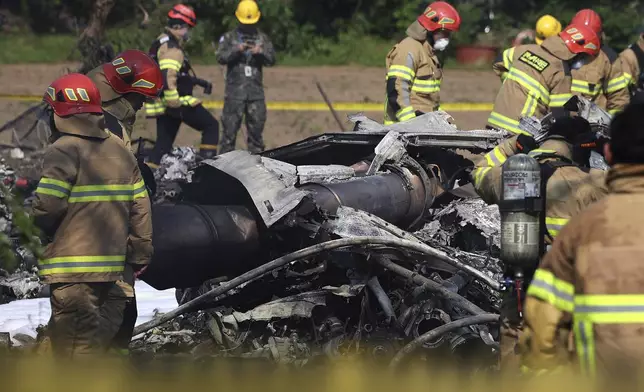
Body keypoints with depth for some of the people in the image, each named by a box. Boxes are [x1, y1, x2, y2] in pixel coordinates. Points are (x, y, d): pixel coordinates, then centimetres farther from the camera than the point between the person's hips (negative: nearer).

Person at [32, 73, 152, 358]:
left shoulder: (64, 151, -11)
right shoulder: (120, 151, 12)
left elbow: (46, 208, -20)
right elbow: (140, 207, 12)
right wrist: (140, 256, 17)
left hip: (71, 268, -8)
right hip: (111, 267, 8)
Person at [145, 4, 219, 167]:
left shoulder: (162, 42, 17)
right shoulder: (172, 48, -17)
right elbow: (167, 77, -29)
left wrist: (198, 81, 29)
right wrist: (173, 103, -29)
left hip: (163, 104, 10)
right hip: (178, 102, -10)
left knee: (163, 142, 10)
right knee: (211, 126, 3)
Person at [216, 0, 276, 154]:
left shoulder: (263, 38, 12)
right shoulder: (229, 37, 6)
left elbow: (271, 60, 2)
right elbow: (221, 57, -7)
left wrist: (261, 52, -18)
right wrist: (236, 50, -22)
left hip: (256, 91, 2)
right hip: (235, 90, -2)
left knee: (256, 126, 6)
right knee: (230, 126, -4)